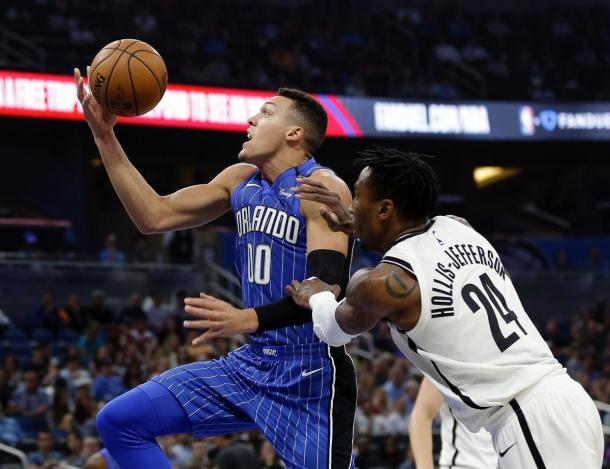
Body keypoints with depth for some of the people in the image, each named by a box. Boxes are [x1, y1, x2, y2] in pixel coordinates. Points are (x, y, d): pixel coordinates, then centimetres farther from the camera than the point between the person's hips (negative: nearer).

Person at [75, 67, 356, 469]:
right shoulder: (241, 180, 11)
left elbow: (326, 289, -25)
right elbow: (154, 216, 11)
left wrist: (250, 318, -41)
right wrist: (105, 136, 6)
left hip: (312, 374, -8)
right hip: (254, 362, 8)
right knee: (119, 422, 2)